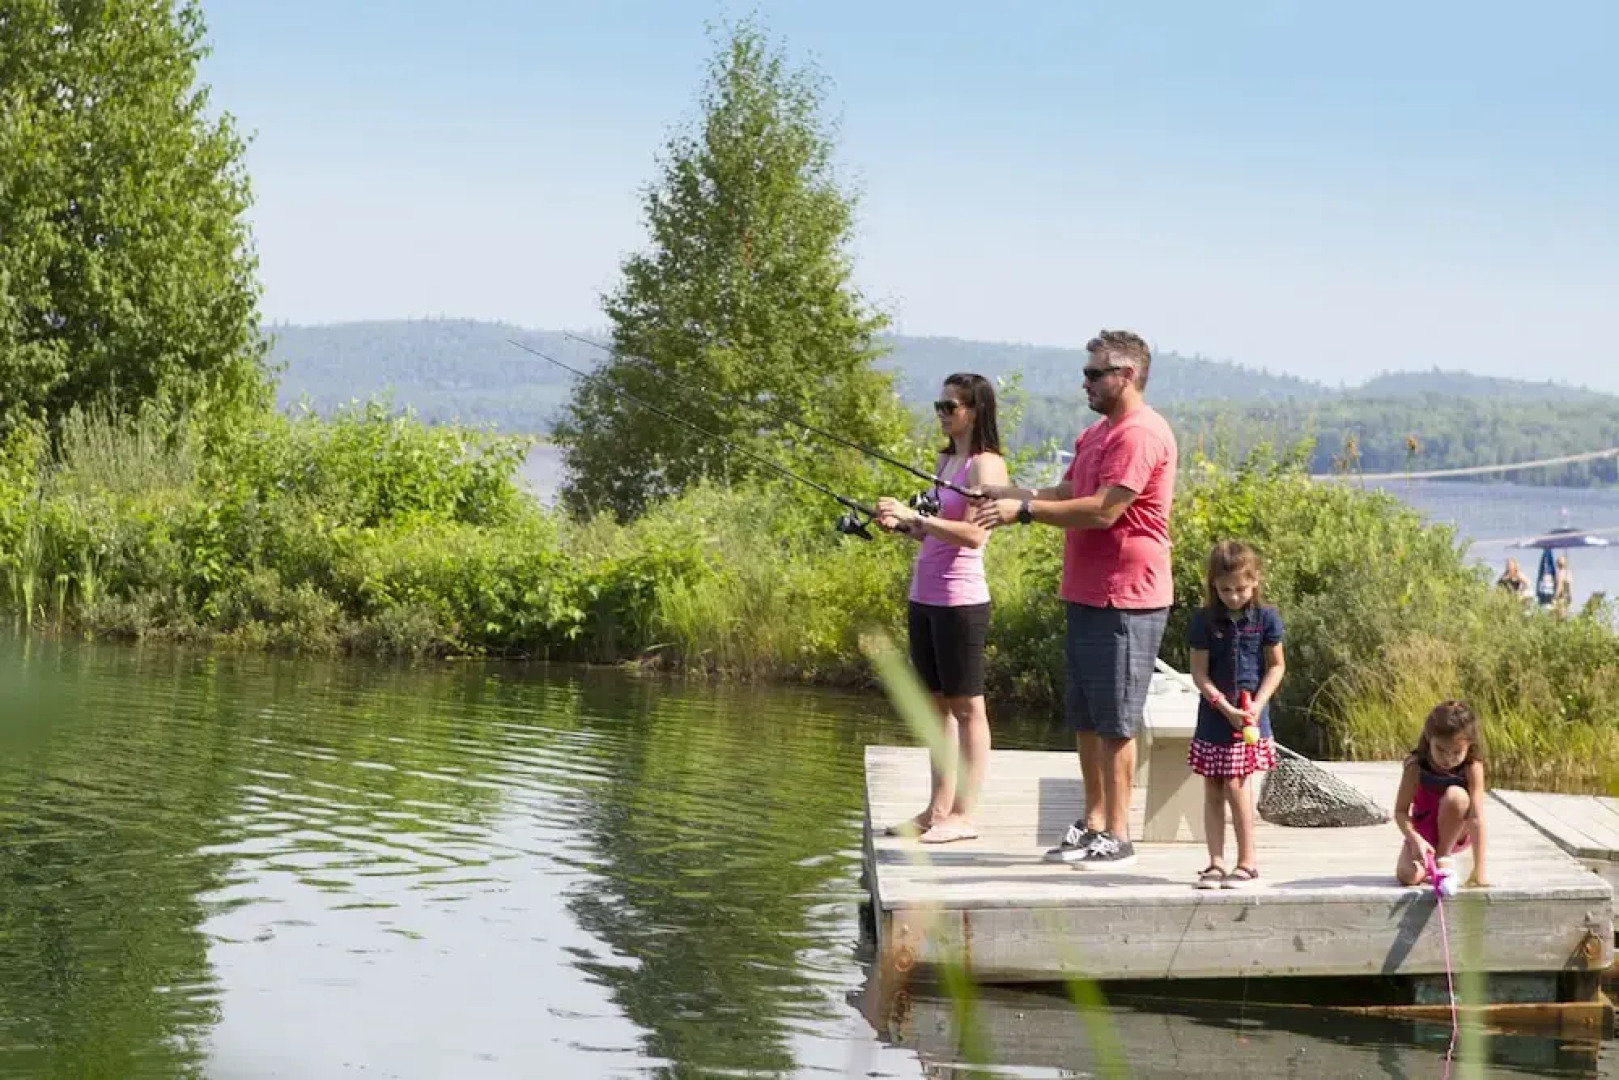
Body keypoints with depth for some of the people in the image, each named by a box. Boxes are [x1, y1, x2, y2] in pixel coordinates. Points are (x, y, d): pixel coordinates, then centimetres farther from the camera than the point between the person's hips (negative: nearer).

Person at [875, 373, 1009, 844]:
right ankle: (938, 809, 15)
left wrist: (914, 516, -23)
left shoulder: (986, 465, -9)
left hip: (960, 599, -9)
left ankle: (963, 814, 0)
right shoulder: (945, 461, 17)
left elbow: (973, 534, -21)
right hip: (923, 596, 9)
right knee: (938, 703, 11)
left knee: (966, 706, -3)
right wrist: (900, 525, 3)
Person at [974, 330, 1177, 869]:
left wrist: (1023, 510, -18)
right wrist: (1007, 494, 0)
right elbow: (1063, 495, 17)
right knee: (1084, 719, 13)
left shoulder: (1142, 434, -15)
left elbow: (1103, 510, -21)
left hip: (1126, 602, -10)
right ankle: (1093, 823, 21)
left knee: (1114, 722, -6)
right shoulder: (1095, 434, 19)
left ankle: (1117, 836, 0)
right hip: (1085, 597, 10)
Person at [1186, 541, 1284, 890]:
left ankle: (1247, 860, 2)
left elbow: (1276, 666, 3)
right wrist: (1226, 707, -15)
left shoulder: (1265, 618, -4)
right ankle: (1216, 863, 11)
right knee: (1213, 792, 5)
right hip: (1214, 716, 2)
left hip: (1251, 717, -2)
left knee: (1236, 785, -9)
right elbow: (1200, 673, -4)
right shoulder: (1204, 620, -5)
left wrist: (1257, 704, -10)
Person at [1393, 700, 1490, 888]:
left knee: (1455, 795, -32)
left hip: (1456, 833, 0)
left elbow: (1477, 817, -28)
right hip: (1423, 834, 0)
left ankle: (1443, 857, -11)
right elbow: (1400, 811, -19)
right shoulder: (1416, 766, -21)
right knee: (1409, 876, -29)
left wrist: (1479, 871, -32)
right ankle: (1428, 861, 10)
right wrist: (1415, 840, -39)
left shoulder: (1472, 769, -24)